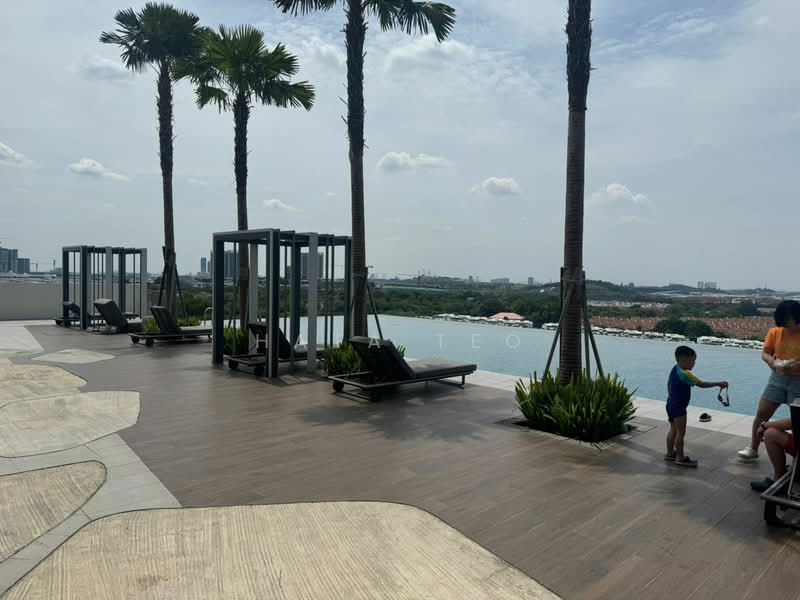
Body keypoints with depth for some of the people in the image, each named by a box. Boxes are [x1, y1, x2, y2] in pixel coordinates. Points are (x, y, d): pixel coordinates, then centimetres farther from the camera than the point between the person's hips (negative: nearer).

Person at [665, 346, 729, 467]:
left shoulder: (675, 369, 6)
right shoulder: (685, 374, -23)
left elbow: (669, 383, 18)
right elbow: (701, 384, -20)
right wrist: (718, 384, -12)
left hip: (671, 404, 10)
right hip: (678, 407, -10)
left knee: (673, 430, 18)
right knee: (681, 432, -1)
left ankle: (670, 454, 26)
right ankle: (680, 458, 6)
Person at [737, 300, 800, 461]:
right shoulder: (775, 332, 0)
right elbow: (765, 353, 4)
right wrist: (771, 360, -18)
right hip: (777, 378, 3)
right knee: (762, 413, 5)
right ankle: (753, 449, 17)